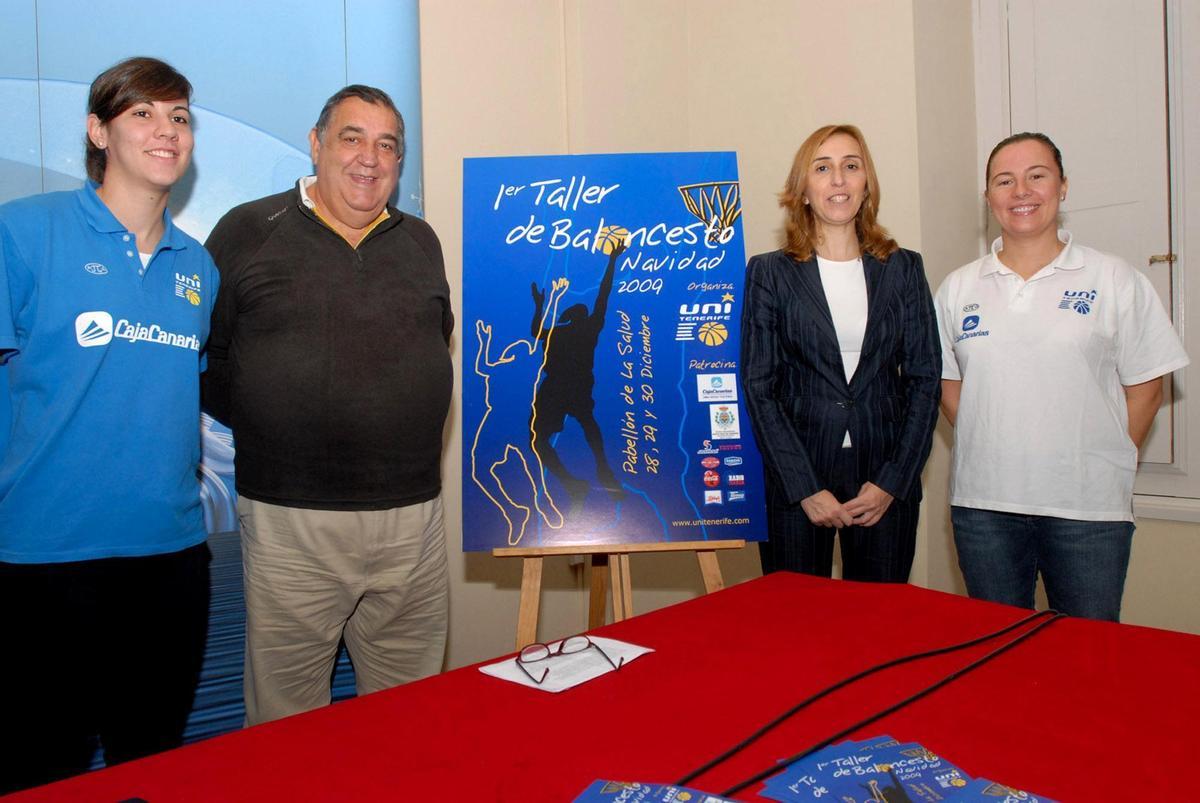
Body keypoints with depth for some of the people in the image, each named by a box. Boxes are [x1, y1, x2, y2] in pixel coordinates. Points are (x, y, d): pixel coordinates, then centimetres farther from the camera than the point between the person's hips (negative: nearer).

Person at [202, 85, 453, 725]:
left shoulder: (420, 243, 13)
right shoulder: (248, 232, 2)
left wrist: (407, 426, 9)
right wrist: (262, 425, -1)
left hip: (413, 516, 3)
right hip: (290, 521, -3)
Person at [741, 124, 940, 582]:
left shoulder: (903, 269, 7)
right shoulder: (770, 273, 0)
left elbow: (925, 379, 6)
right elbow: (757, 389, -4)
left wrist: (892, 481, -4)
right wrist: (807, 488, -10)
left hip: (886, 480, 2)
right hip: (794, 482, -2)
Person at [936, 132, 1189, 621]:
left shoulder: (1113, 280, 1)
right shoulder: (958, 288, 6)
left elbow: (1145, 388, 3)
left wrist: (1104, 465, 0)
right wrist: (992, 452, 2)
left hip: (1088, 508, -2)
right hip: (982, 506, 2)